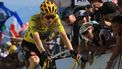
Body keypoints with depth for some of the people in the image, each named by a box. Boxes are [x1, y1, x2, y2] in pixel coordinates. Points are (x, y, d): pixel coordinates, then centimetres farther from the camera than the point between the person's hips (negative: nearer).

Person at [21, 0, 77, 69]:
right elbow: (36, 38, -46)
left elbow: (64, 35, -31)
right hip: (28, 43, -5)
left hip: (41, 44, 5)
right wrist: (43, 53, -61)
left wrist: (71, 50, -46)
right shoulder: (34, 20, -34)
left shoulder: (56, 19, -24)